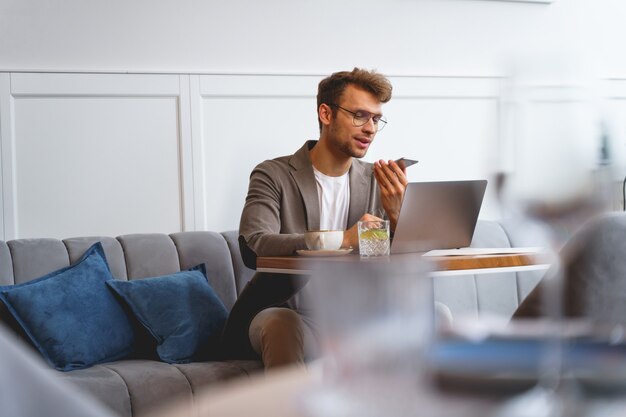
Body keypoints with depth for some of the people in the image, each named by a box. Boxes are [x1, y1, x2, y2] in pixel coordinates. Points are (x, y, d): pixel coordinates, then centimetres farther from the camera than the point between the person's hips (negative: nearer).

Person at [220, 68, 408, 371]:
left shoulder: (376, 181, 8)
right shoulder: (274, 175, -5)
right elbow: (253, 246, -23)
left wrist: (395, 214, -18)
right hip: (288, 312, -4)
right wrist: (341, 240, -34)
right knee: (283, 324, -38)